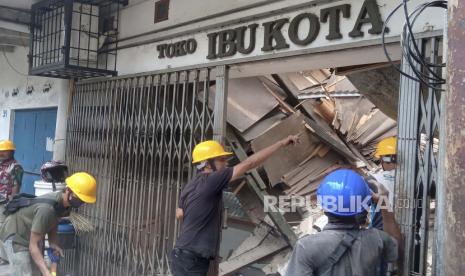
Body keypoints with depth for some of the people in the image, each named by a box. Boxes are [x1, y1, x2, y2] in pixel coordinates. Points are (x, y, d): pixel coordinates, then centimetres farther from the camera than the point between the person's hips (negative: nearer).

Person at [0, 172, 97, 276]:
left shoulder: (64, 203, -12)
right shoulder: (46, 208, -38)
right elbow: (33, 246, -35)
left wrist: (53, 243, -13)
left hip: (30, 237, 9)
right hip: (15, 238, -9)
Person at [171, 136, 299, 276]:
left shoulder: (192, 185, 12)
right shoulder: (210, 180, -15)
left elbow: (179, 214, 26)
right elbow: (248, 164, -18)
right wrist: (281, 143, -15)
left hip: (187, 256, 10)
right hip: (190, 259, -10)